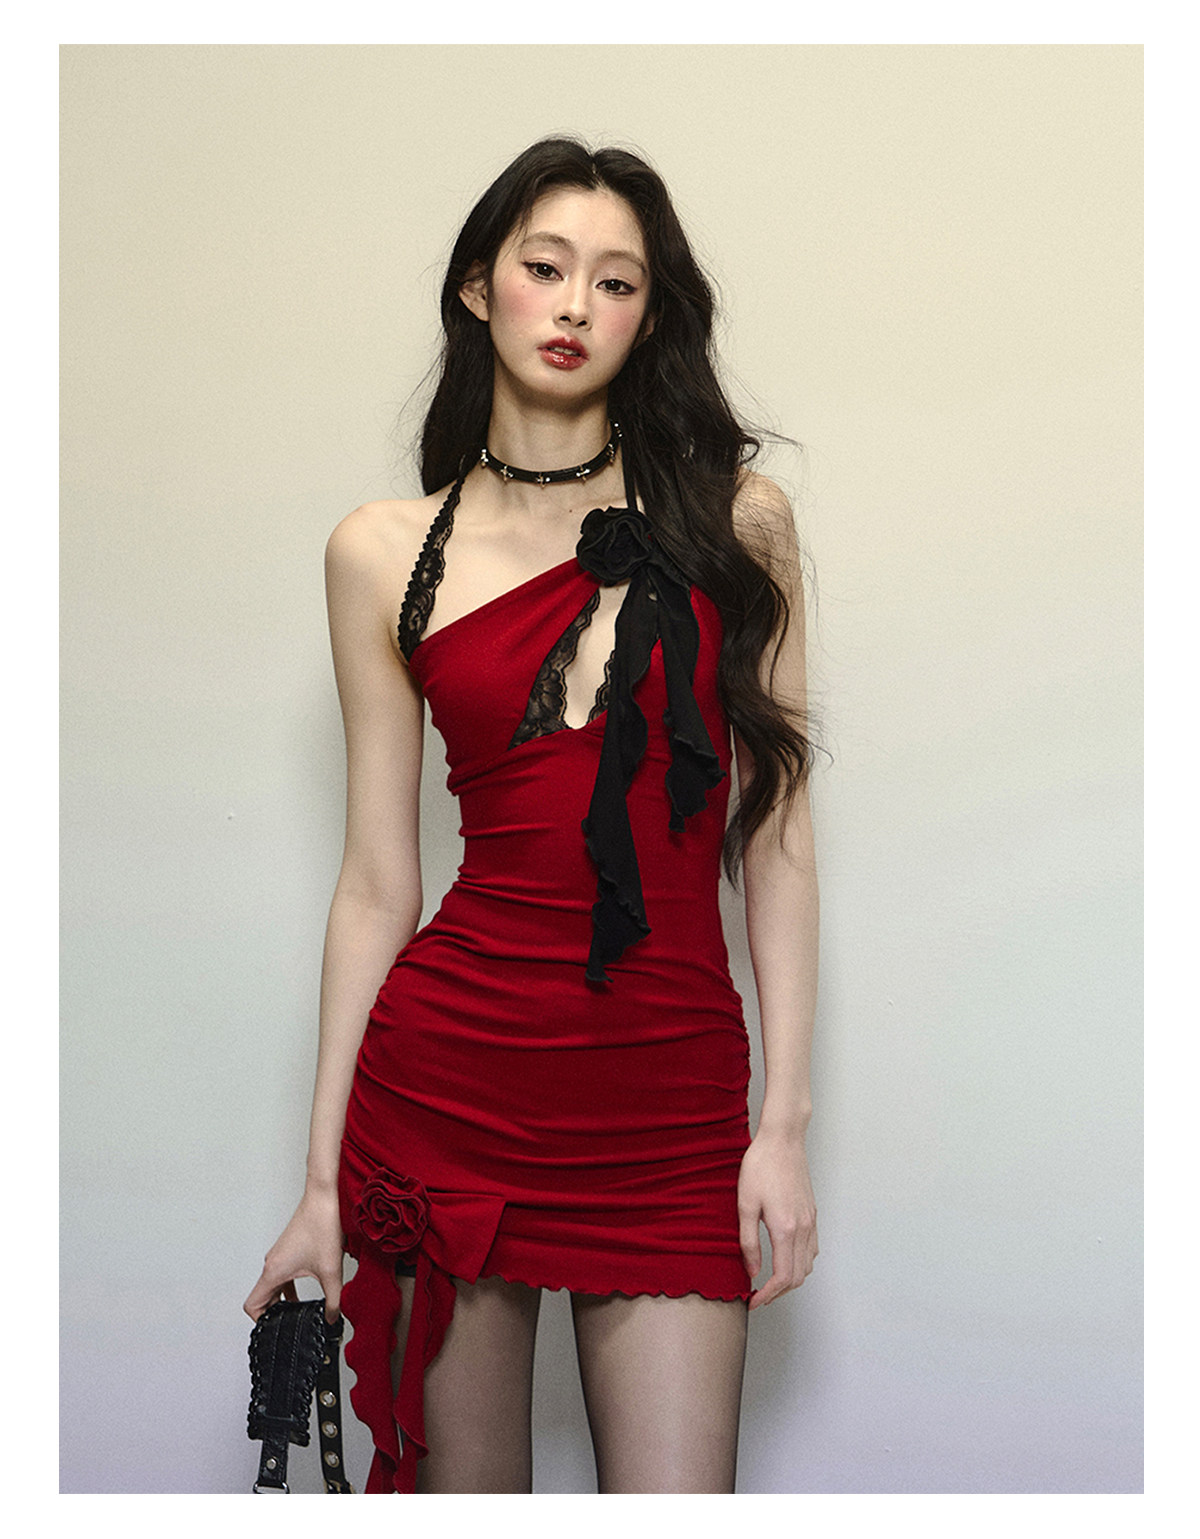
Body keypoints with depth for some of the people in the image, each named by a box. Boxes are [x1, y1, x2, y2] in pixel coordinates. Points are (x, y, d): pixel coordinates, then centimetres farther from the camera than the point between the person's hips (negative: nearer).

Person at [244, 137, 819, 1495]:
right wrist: (325, 1178, 4)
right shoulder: (384, 553, 5)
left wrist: (785, 1121, -3)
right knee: (460, 1492, 11)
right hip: (449, 1078, 1)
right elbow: (378, 883, 5)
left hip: (673, 1094, 0)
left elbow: (775, 834, 3)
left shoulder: (734, 515, 4)